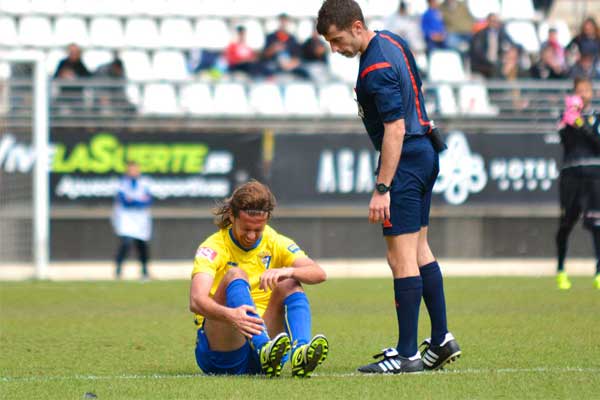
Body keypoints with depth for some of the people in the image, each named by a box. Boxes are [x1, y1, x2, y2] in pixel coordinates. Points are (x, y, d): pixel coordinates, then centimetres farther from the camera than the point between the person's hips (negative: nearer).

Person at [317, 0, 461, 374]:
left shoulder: (377, 69, -22)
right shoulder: (392, 41, 8)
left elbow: (395, 129, -25)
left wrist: (382, 189, -24)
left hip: (405, 161, -11)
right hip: (425, 151, 11)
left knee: (401, 257, -8)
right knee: (420, 249, 16)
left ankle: (407, 354, -8)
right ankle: (442, 339, 19)